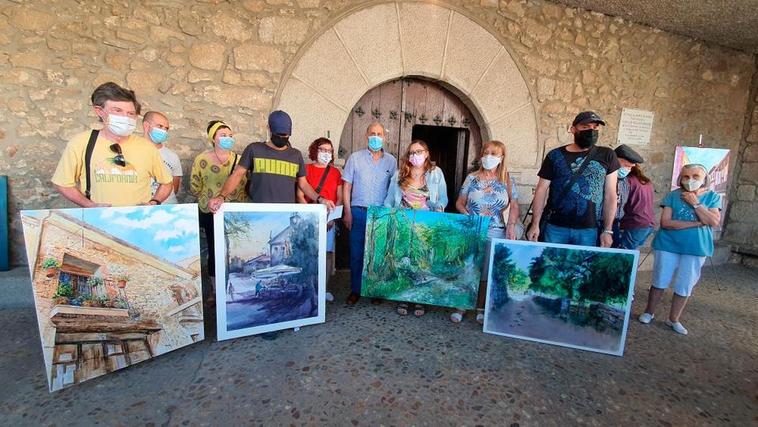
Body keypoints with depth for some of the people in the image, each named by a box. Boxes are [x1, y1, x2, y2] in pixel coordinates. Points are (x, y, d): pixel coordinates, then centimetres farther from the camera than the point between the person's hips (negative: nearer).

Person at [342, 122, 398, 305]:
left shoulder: (391, 161, 7)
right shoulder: (355, 157, 4)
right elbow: (346, 187, 4)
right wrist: (347, 212, -3)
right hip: (358, 212, -1)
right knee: (356, 253, 4)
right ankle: (355, 290, 19)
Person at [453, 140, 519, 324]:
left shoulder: (507, 180, 6)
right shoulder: (472, 178, 6)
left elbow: (514, 206, 3)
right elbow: (459, 203, 7)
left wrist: (511, 227, -10)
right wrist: (469, 216, -9)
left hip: (495, 234, 0)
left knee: (487, 272, 6)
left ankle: (480, 308, 21)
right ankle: (460, 306, 15)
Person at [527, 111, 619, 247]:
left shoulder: (607, 156, 3)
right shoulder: (555, 156, 1)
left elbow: (610, 195, 3)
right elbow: (541, 190, 0)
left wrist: (608, 230, 0)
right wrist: (535, 225, -5)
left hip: (589, 231, 1)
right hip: (555, 228, 0)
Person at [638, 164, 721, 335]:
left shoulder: (712, 197, 3)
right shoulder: (673, 195, -4)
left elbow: (714, 222, -11)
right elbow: (665, 222, -13)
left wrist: (695, 203, -14)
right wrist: (697, 223, -16)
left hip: (696, 249, 2)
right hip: (667, 246, -2)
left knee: (685, 287, 9)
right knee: (660, 282, 8)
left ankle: (673, 319, 24)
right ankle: (649, 312, 24)